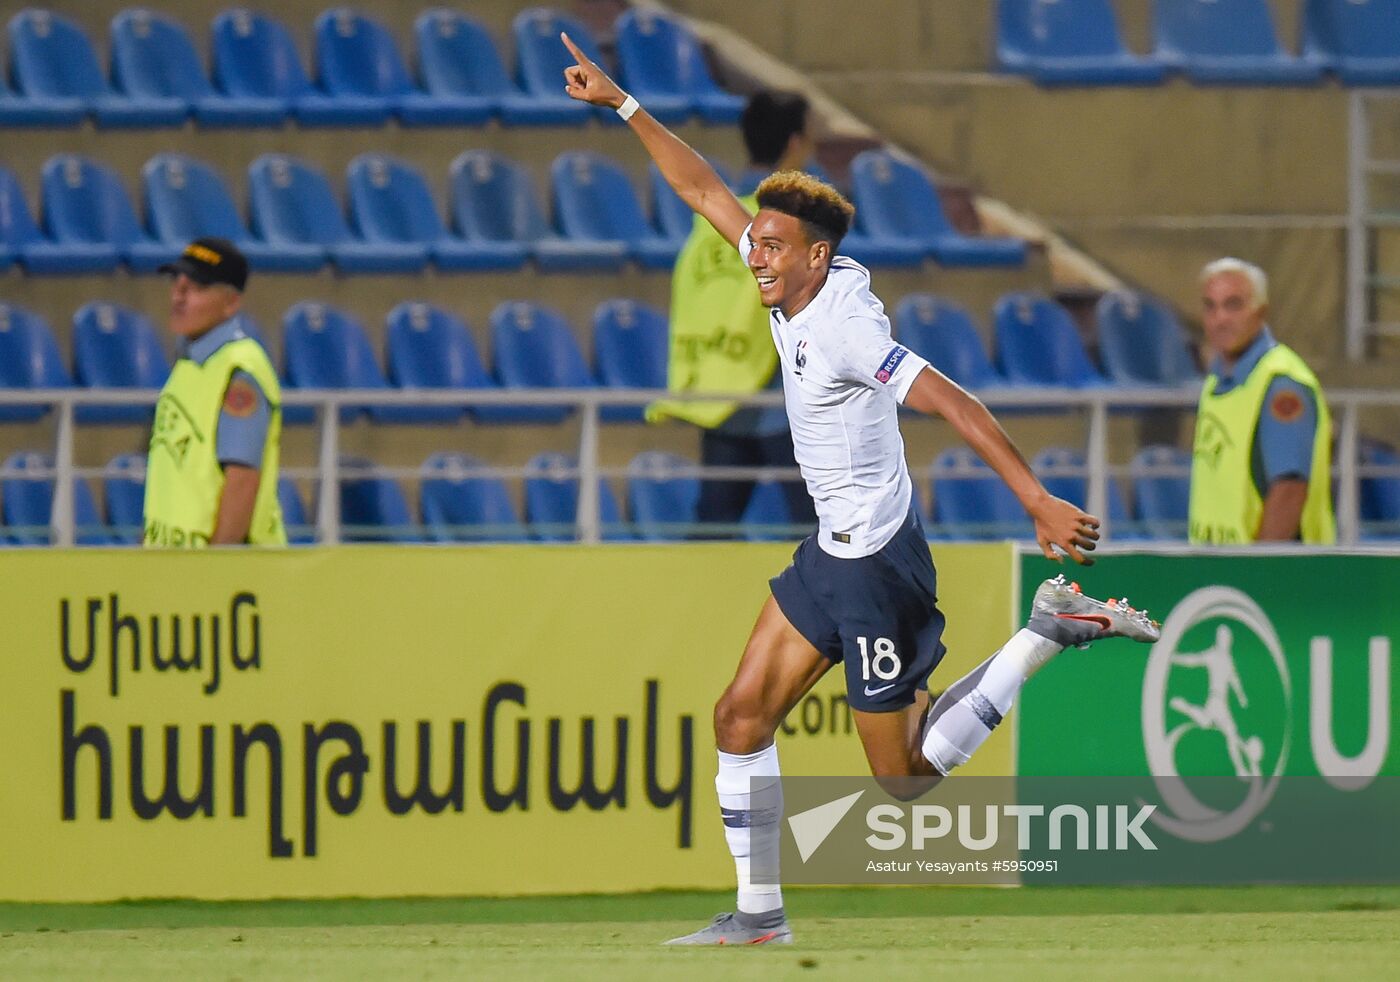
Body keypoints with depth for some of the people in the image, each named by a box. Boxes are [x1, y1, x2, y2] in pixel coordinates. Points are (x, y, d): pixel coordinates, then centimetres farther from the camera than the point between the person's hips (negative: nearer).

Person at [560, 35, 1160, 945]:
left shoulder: (844, 327, -23)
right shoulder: (794, 291, 1)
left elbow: (956, 404, -28)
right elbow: (707, 191, 11)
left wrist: (1038, 500, -34)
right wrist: (624, 103, 11)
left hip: (876, 565, -9)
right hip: (831, 553, 9)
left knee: (909, 775, -1)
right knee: (743, 713, 5)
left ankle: (1050, 631, 5)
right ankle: (760, 912, 10)